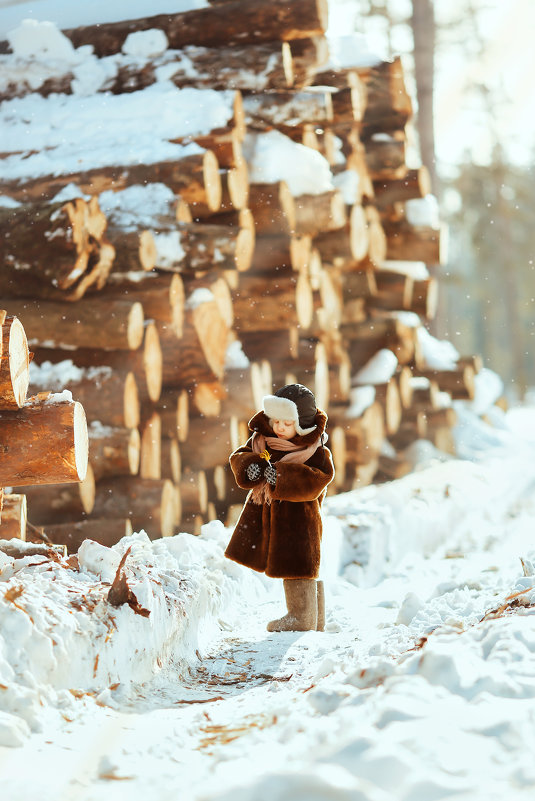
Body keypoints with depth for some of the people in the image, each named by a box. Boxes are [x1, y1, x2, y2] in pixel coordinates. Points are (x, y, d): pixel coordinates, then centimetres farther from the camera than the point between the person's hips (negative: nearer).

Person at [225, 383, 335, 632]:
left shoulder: (315, 450, -14)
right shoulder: (262, 439, 4)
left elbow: (317, 479, -24)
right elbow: (240, 457, 3)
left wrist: (282, 475, -33)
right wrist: (251, 466, -20)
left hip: (298, 512, -7)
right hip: (268, 511, 7)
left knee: (296, 563, -4)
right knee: (286, 564, 13)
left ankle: (303, 616, 9)